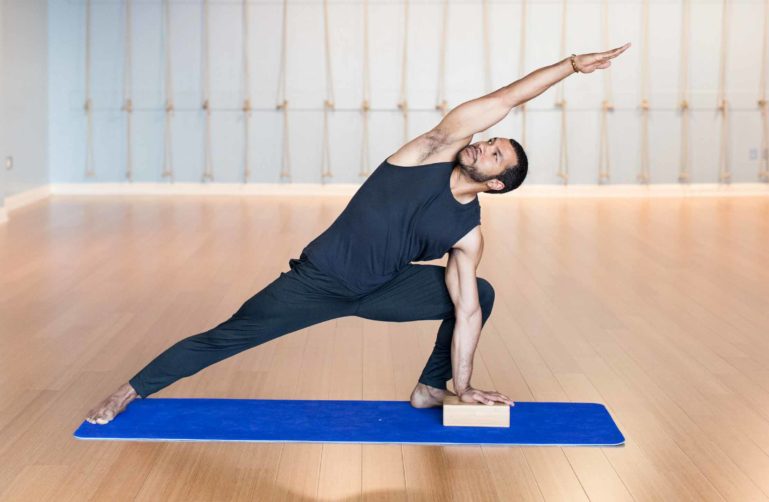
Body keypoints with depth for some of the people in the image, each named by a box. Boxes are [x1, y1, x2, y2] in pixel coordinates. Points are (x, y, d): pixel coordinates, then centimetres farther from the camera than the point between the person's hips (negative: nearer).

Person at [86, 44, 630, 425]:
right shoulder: (439, 148, -11)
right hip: (318, 278, -4)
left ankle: (432, 387, 10)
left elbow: (466, 312, -4)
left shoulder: (469, 235, -4)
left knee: (481, 294, -3)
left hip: (378, 291, 4)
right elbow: (503, 99, -18)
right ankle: (130, 391, 12)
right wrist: (569, 63, -24)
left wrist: (464, 385, -8)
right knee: (223, 339, -4)